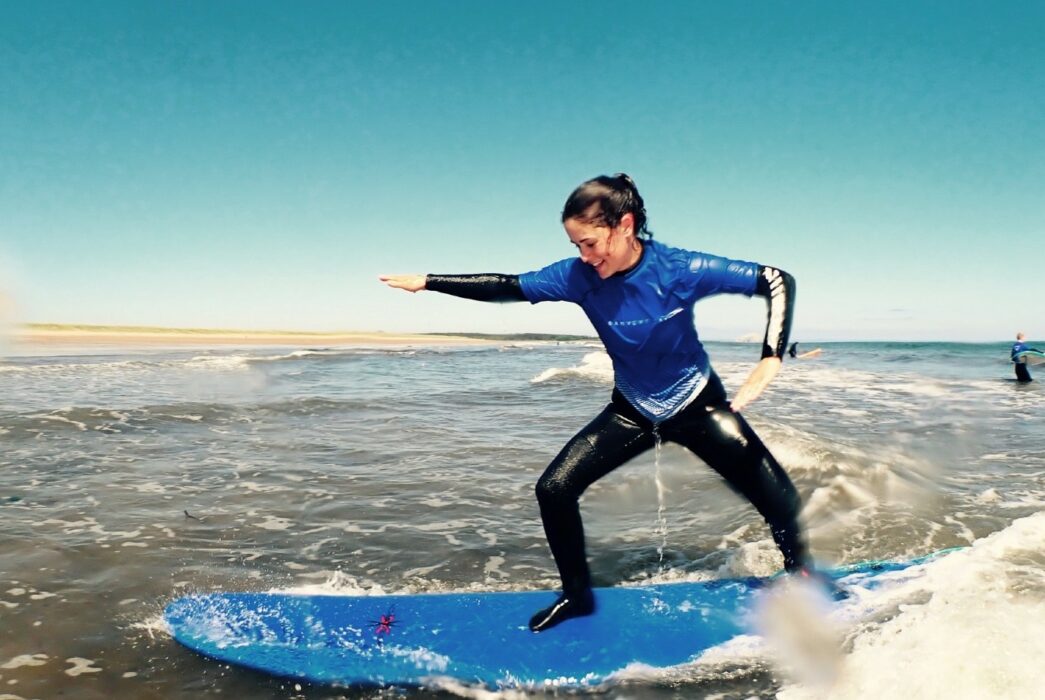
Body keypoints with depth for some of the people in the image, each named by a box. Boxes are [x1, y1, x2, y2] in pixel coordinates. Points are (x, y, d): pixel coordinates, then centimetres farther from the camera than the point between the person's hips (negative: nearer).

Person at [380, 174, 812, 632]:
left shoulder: (680, 269, -26)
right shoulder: (578, 276, -18)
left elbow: (778, 281, -22)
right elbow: (506, 288, -8)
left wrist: (770, 361, -34)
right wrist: (428, 282, -10)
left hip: (698, 404, -2)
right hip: (632, 410, 3)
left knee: (775, 496, -10)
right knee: (554, 489, -9)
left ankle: (803, 577, 24)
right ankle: (576, 595, 14)